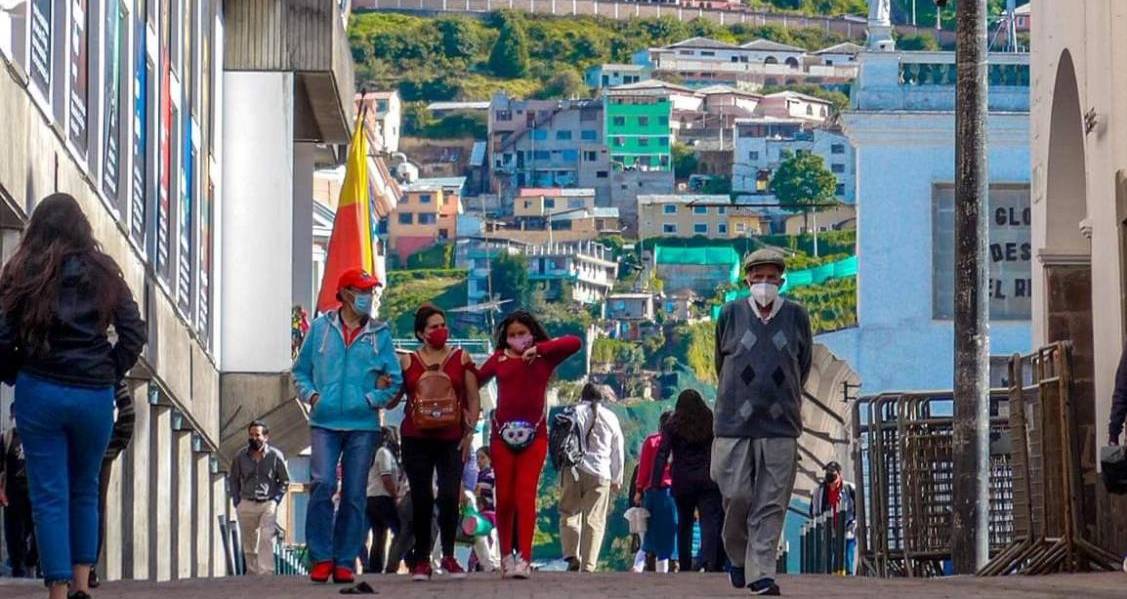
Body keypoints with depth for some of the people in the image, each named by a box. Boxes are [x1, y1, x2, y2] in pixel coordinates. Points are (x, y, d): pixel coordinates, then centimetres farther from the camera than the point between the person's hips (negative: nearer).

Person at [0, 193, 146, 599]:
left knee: (49, 496, 2)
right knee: (86, 491, 16)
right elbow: (134, 334, 1)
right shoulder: (104, 273, 4)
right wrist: (108, 374, 9)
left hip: (39, 393, -2)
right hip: (95, 396, 2)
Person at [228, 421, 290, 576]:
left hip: (268, 504, -3)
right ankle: (252, 572, 19)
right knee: (248, 544, 7)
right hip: (246, 504, 3)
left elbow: (284, 481, 7)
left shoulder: (275, 456, -2)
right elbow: (234, 480, 15)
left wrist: (276, 500, -3)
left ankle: (266, 573, -23)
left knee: (267, 538, -17)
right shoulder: (240, 456, 2)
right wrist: (237, 501, 6)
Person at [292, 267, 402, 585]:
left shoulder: (380, 333, 8)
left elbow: (394, 380, 9)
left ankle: (345, 562, 8)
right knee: (322, 484, -16)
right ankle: (322, 558, -7)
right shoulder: (321, 328, 8)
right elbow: (301, 371, 14)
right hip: (324, 423, -1)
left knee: (354, 495, 2)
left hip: (363, 425, 1)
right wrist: (310, 395, -3)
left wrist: (373, 398, -7)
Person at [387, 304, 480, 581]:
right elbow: (391, 400, 10)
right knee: (421, 499, 1)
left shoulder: (461, 359, 7)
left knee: (449, 497, -9)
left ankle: (448, 556, 7)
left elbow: (473, 400, 8)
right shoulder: (407, 362, 8)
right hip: (416, 440, 0)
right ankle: (421, 561, 8)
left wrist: (469, 433, 1)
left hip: (451, 440, 0)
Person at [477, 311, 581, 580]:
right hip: (502, 434, 2)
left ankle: (524, 559, -13)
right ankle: (506, 557, 15)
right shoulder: (499, 358, 7)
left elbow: (574, 343, -9)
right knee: (504, 496, 4)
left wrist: (538, 349, -15)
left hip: (534, 435, -2)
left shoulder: (545, 357, 4)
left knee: (525, 494, -9)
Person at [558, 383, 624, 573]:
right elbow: (617, 452, 16)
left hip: (572, 471, -1)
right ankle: (588, 566, -5)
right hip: (600, 474, 1)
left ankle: (572, 556, -10)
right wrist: (617, 479, 25)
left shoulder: (573, 413, 6)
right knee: (594, 521, 2)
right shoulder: (610, 418, 11)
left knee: (569, 515, 10)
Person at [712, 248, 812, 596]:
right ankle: (738, 557, 21)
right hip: (735, 424, 0)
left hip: (780, 426, 0)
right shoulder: (731, 314, 5)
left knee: (771, 504, -3)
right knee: (736, 495, -3)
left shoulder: (796, 317, 6)